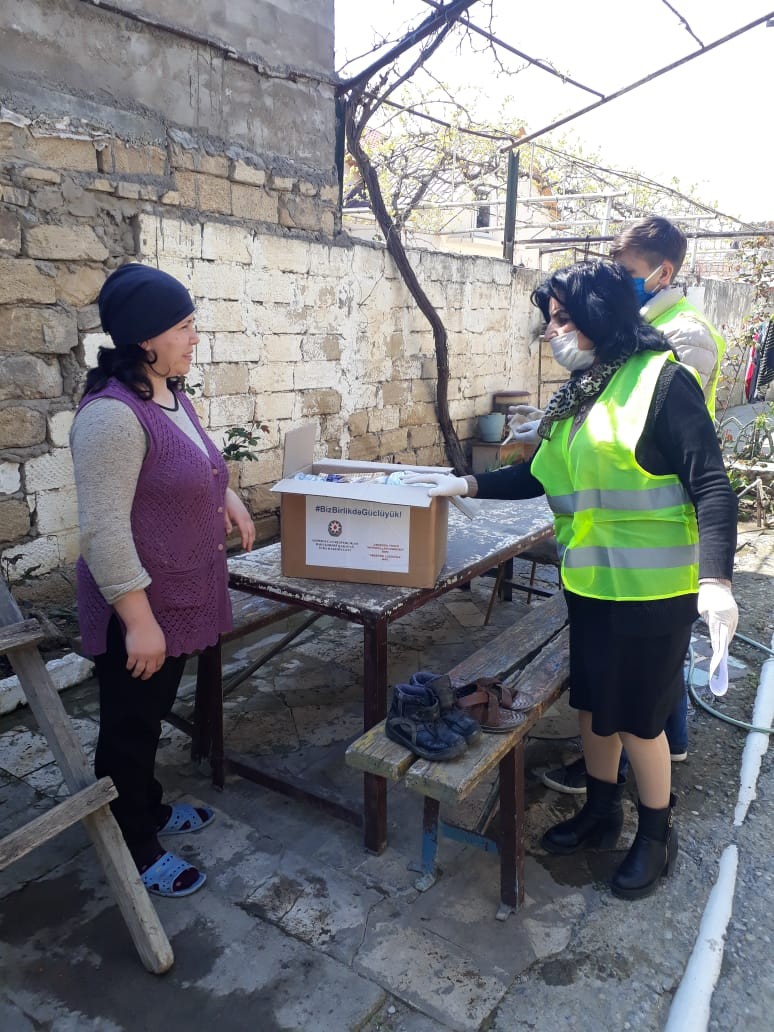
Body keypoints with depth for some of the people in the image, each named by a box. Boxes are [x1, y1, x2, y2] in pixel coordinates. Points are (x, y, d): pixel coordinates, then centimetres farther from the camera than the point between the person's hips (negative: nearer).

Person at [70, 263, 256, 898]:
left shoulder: (172, 396, 6)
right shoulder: (112, 414, -24)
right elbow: (103, 531, -26)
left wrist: (227, 496, 7)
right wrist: (139, 620, -24)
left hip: (178, 599, 9)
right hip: (139, 610, -9)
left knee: (152, 717, 25)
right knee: (128, 727, 10)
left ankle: (150, 808, 46)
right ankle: (134, 851, 30)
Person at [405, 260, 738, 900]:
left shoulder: (662, 379, -15)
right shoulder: (580, 390, 9)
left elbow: (711, 486, -18)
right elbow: (540, 474, 14)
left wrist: (716, 580, -27)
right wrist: (466, 485, 7)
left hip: (650, 588, -7)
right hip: (589, 581, 7)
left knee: (637, 715, 6)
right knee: (593, 702, 18)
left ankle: (658, 834, 31)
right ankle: (601, 812, 40)